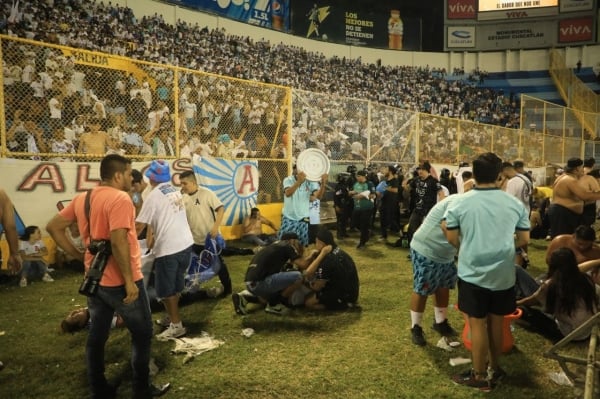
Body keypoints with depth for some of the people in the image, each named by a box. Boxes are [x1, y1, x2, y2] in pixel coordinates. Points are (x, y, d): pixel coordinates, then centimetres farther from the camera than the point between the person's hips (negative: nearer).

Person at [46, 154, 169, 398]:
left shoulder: (81, 199, 7)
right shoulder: (120, 198, -19)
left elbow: (53, 227, 11)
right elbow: (118, 242, -28)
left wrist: (80, 256, 9)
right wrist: (129, 281, -23)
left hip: (96, 280, 8)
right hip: (120, 282, -8)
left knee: (96, 335, 16)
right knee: (142, 333, 8)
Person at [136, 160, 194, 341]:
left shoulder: (154, 196, -12)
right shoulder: (175, 191, 11)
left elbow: (139, 225, -12)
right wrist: (155, 237, 26)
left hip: (168, 249, -8)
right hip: (185, 244, 8)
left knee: (166, 290, 6)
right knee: (176, 286, 21)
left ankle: (176, 325, 13)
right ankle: (172, 316, 34)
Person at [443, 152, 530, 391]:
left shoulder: (460, 203, -9)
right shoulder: (514, 203, -2)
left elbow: (452, 239, -5)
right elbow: (524, 240, 3)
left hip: (473, 272, -3)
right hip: (504, 273, 3)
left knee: (478, 324, 7)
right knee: (496, 322, 17)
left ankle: (479, 376, 18)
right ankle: (494, 369, 33)